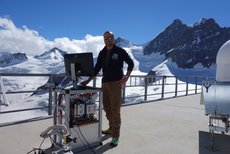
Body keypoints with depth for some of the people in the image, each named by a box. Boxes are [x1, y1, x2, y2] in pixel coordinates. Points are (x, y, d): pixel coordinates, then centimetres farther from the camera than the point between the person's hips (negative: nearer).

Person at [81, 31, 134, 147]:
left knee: (115, 109, -7)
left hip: (116, 83, -6)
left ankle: (115, 136, 2)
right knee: (106, 108, 12)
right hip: (104, 83, 6)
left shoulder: (120, 51, -2)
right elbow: (96, 68, 13)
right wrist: (88, 80, 6)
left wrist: (126, 77, -11)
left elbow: (131, 63, 2)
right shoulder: (102, 53, 12)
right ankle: (112, 128, 30)